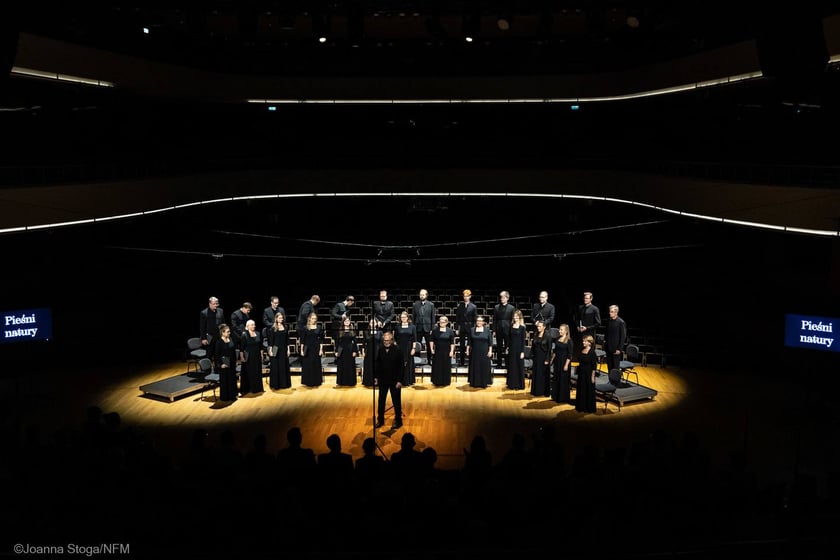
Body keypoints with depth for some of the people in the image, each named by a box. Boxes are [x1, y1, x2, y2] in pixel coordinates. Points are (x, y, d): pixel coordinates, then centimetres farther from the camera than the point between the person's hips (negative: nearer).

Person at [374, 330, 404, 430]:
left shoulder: (397, 351, -13)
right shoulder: (380, 350, -1)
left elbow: (400, 367, -11)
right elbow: (377, 364, 7)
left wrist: (399, 380, -14)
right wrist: (376, 377, 4)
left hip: (394, 381, -4)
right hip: (382, 380, 4)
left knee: (396, 402, 6)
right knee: (381, 401, 12)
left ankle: (398, 421, 17)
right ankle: (380, 420, 24)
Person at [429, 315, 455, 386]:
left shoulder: (450, 331, -2)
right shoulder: (435, 330, 1)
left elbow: (452, 342, -2)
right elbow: (431, 340, 4)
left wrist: (452, 351, -7)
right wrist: (431, 349, -4)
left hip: (446, 352, -1)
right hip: (437, 351, 1)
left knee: (446, 366, 5)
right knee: (437, 367, 4)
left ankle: (445, 381, 16)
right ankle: (436, 381, 13)